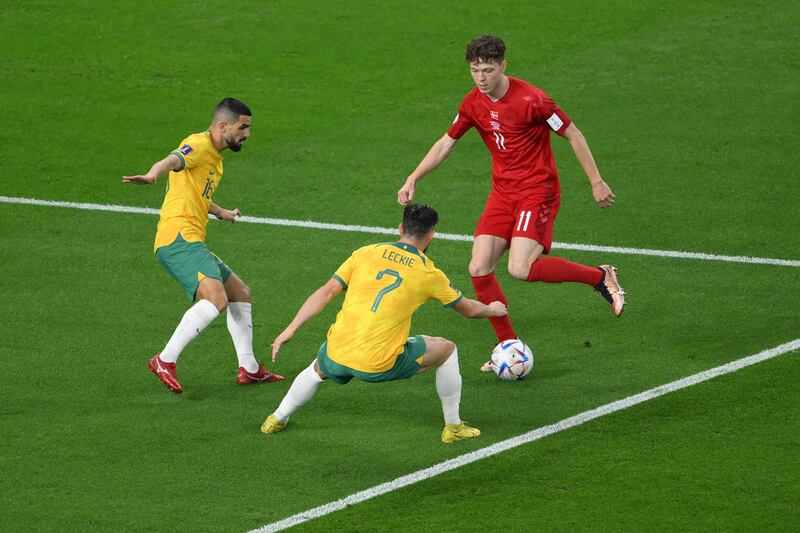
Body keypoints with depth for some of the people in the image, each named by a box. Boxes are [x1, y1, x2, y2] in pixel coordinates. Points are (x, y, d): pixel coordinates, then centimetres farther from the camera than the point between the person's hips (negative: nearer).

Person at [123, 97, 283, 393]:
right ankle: (165, 361, -25)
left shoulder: (214, 156, 23)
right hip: (179, 238, -11)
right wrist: (152, 175, -55)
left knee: (241, 293, 19)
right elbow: (173, 160, -32)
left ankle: (248, 368, 26)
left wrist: (221, 213, 62)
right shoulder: (199, 145, -9)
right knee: (216, 299, -27)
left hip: (191, 243, 11)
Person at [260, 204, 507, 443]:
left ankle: (277, 420, 46)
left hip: (336, 355, 3)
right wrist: (492, 309, 42)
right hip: (379, 366, -3)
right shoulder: (429, 274, 5)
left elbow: (327, 292, 2)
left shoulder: (366, 253, 8)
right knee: (447, 349, 20)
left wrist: (290, 330, 5)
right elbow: (469, 309, 20)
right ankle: (454, 427, 27)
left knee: (318, 369, 40)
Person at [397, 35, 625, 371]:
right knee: (478, 269, -6)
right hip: (502, 192, 7)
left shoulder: (531, 100, -18)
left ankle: (600, 277, -4)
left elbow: (573, 135, -9)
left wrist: (596, 182, -8)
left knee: (520, 269, -24)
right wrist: (413, 179, 6)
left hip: (538, 191, -7)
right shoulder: (473, 103, 1)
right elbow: (446, 143, 14)